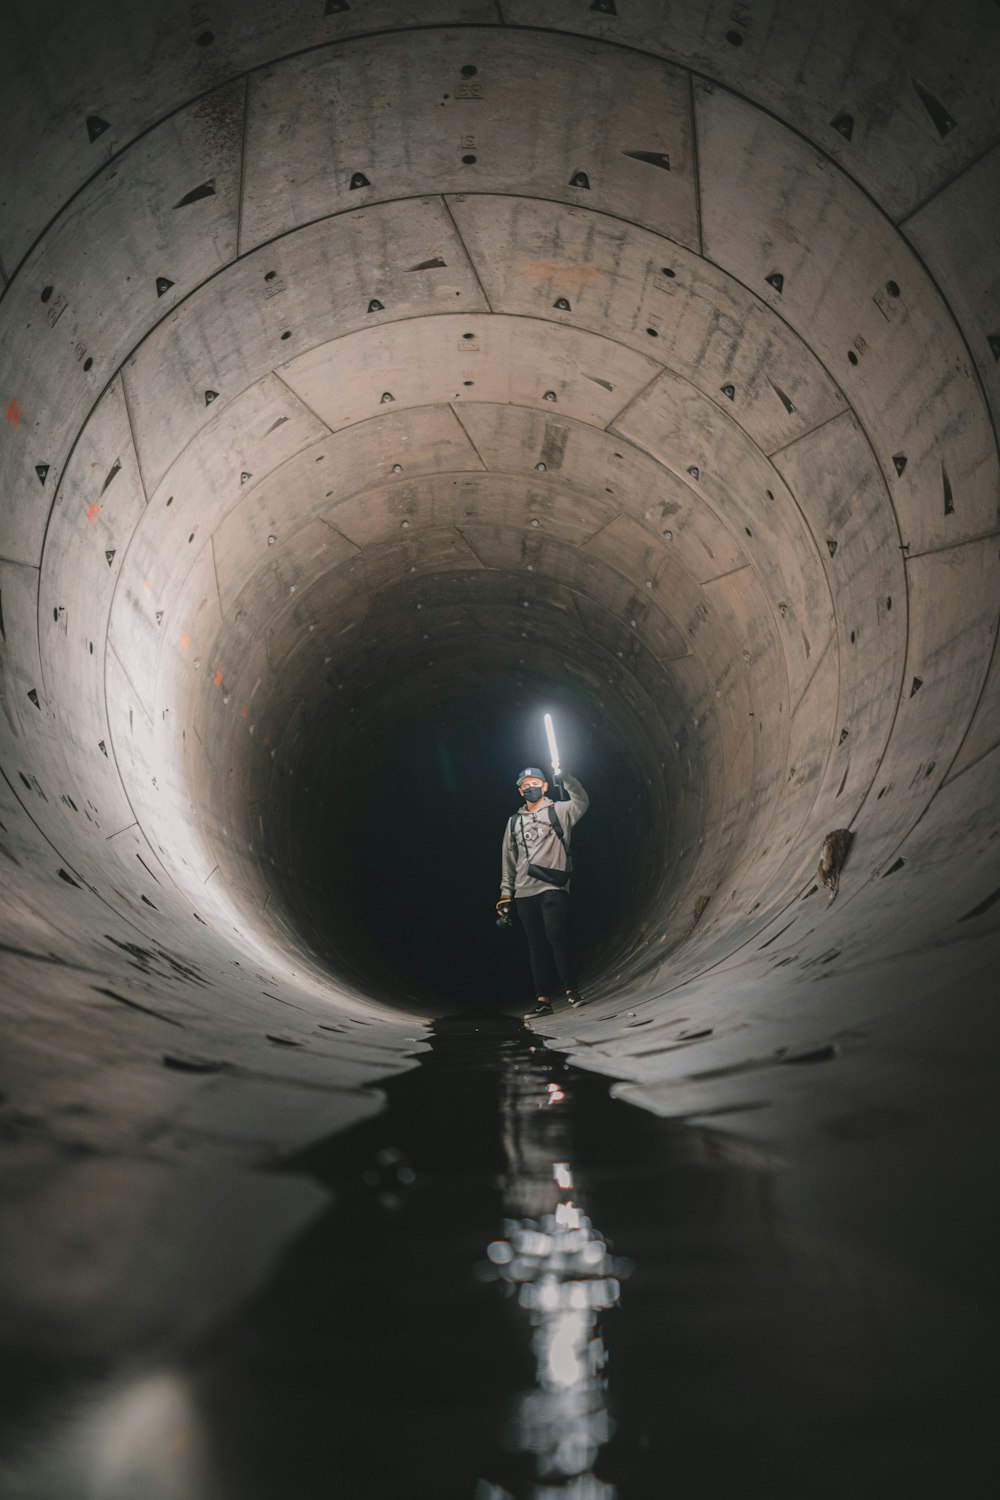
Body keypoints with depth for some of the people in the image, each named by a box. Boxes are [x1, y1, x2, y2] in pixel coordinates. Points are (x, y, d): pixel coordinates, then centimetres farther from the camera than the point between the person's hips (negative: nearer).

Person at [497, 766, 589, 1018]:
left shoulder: (558, 811, 8)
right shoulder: (514, 822, 19)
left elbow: (582, 801, -11)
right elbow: (508, 862, 19)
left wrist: (564, 777, -16)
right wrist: (505, 895, 13)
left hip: (553, 887, -4)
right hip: (524, 893, 4)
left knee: (556, 937, -15)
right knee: (536, 945, 4)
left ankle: (570, 989, -4)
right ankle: (543, 999, 7)